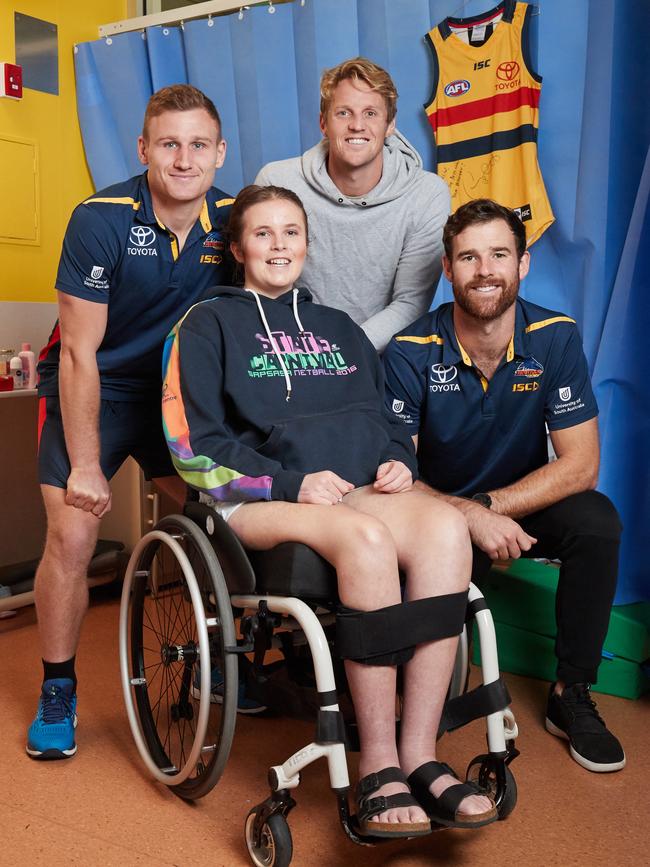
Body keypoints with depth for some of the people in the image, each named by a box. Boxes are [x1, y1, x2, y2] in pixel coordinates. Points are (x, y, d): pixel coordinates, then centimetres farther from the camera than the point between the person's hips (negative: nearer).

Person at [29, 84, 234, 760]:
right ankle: (56, 691, 10)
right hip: (91, 391, -3)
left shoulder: (232, 219, -9)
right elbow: (80, 354, -19)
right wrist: (86, 465, -18)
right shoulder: (101, 220, -21)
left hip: (175, 393, 4)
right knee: (72, 535, -12)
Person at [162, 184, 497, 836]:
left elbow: (388, 419, 26)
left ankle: (419, 757, -26)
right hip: (259, 500, -4)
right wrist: (293, 482, -12)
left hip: (362, 490, 4)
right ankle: (378, 768, -27)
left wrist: (398, 460, 2)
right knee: (368, 536, -36)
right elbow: (196, 447, 0)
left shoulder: (339, 329, 27)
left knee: (445, 526, -30)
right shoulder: (209, 325, 11)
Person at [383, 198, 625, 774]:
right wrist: (469, 516, -33)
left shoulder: (556, 338, -11)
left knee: (597, 521, -27)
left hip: (525, 509, 2)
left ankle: (572, 695, -8)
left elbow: (580, 463, -15)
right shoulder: (411, 353, -15)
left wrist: (490, 506, -26)